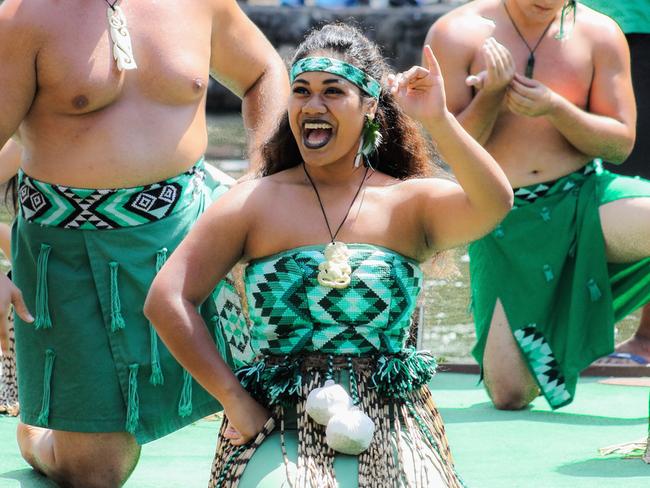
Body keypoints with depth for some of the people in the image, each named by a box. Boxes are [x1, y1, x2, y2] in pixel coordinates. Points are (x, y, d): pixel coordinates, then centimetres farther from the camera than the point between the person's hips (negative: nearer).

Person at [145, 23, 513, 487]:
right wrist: (236, 401, -7)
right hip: (280, 423, -1)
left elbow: (493, 204, -15)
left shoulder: (410, 203, 5)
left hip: (391, 426, 1)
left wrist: (438, 119, -27)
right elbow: (167, 300, -1)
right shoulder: (254, 204, 4)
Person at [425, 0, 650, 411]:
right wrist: (491, 95, -22)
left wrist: (555, 107, -18)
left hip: (584, 198, 1)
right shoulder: (457, 35, -5)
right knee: (510, 397, -9)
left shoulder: (599, 35, 0)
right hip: (505, 226, -1)